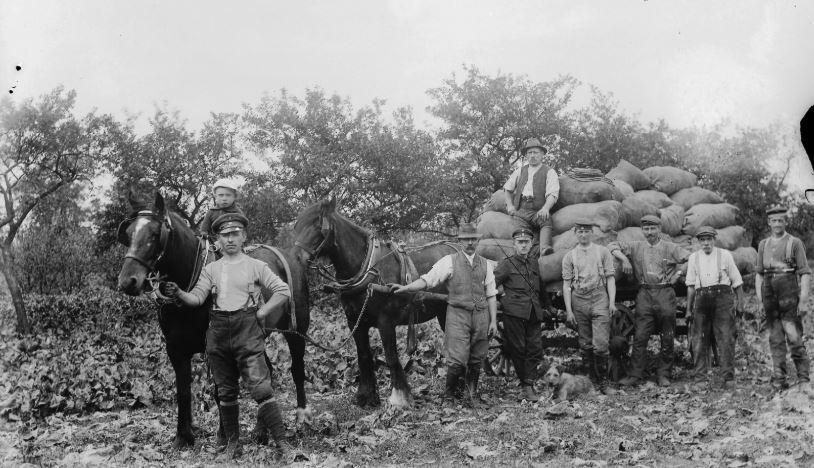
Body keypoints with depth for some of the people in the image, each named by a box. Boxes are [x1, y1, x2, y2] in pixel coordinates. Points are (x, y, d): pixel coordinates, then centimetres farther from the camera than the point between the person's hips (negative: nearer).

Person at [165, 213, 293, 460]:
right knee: (226, 391, 9)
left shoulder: (256, 266, 3)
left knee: (261, 388, -10)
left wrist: (260, 314, -6)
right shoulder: (210, 269, 11)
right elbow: (197, 297, 1)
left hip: (248, 331, -3)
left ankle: (281, 441, -5)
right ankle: (233, 442, 20)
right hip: (218, 333, 4)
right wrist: (178, 294, -18)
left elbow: (283, 291, -2)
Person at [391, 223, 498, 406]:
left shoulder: (485, 264, 10)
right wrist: (406, 288, -19)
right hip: (458, 315, -3)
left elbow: (491, 295, 10)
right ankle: (449, 395, 13)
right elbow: (427, 279, -7)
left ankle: (472, 395, 28)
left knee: (476, 360, 10)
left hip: (481, 316, 3)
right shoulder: (449, 261, 1)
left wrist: (493, 321, 5)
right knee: (457, 360, -8)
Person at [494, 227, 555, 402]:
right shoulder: (507, 264, 2)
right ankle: (526, 385, 7)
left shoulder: (534, 263, 18)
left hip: (534, 314, 5)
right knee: (518, 349, -3)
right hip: (514, 313, -5)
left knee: (535, 349, -2)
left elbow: (541, 287, 28)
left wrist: (547, 307, 30)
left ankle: (528, 386, -2)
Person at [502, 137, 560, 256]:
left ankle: (544, 248, -57)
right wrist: (510, 205, 8)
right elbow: (507, 189, 28)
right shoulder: (520, 171, 24)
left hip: (538, 211, -3)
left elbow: (553, 194, -2)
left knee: (546, 220, -37)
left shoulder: (549, 172, 11)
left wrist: (545, 208, -22)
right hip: (519, 210, 3)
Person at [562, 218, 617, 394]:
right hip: (579, 300, 2)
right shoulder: (569, 256, 8)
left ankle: (602, 382, 1)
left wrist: (612, 302, -5)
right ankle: (590, 380, 15)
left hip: (600, 299, -2)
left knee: (600, 344, -10)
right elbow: (566, 285, 6)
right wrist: (568, 310, 0)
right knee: (585, 345, 6)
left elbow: (610, 278, 5)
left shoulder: (603, 252, 7)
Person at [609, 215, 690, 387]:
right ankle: (635, 376, -3)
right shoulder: (636, 247, 9)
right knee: (640, 337, -4)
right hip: (645, 294, 1)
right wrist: (624, 258, -3)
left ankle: (663, 375, 13)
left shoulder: (670, 248, 4)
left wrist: (678, 273, -5)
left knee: (667, 338, 4)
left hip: (665, 294, -1)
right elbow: (612, 246, 12)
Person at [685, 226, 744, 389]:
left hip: (723, 297, -2)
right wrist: (689, 308, 9)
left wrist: (740, 302, 2)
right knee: (699, 339, 1)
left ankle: (727, 377, -6)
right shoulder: (694, 258, 13)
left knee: (725, 338, -8)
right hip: (702, 298, 2)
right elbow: (691, 285, 14)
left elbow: (737, 281, 9)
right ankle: (699, 376, 7)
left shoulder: (725, 255, 8)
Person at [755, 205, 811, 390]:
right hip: (770, 293, 4)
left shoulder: (795, 243, 1)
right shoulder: (763, 245, 14)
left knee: (794, 337, -7)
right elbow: (759, 273, 16)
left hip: (789, 292, -4)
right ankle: (779, 380, 8)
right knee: (775, 338, 5)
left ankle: (803, 379, 2)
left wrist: (803, 300, -11)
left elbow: (805, 273, -4)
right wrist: (759, 300, 8)